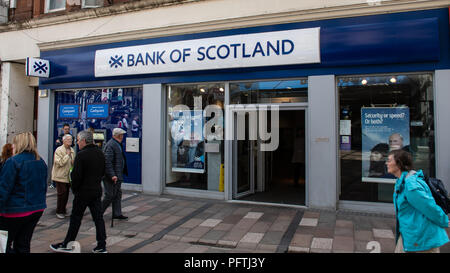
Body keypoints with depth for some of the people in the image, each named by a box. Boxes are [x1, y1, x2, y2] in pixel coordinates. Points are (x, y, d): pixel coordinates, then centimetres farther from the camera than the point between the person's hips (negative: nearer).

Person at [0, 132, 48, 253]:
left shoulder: (13, 161, -13)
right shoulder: (41, 162, 8)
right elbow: (44, 187, 16)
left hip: (16, 210, -7)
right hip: (37, 209, 7)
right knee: (23, 245, 15)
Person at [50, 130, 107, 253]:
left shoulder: (81, 155, -17)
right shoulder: (100, 153, 6)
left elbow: (76, 175, -18)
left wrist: (74, 189, -3)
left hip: (83, 191, -6)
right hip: (97, 190, 6)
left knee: (76, 218, 7)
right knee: (98, 218, 9)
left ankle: (67, 245, 22)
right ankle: (101, 246, 13)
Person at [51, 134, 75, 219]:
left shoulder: (72, 150, 11)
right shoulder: (59, 150, -13)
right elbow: (60, 162, -23)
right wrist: (67, 155, -20)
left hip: (68, 176, 7)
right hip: (60, 176, -7)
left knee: (66, 194, 12)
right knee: (61, 194, -4)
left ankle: (63, 210, 25)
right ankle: (59, 212, 9)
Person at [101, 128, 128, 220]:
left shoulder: (117, 144, 15)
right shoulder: (111, 145, -18)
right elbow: (107, 162, -24)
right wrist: (112, 175, -27)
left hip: (117, 175, 10)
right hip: (111, 177, -10)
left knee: (118, 194, 14)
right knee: (110, 195, -5)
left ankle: (117, 214, 22)